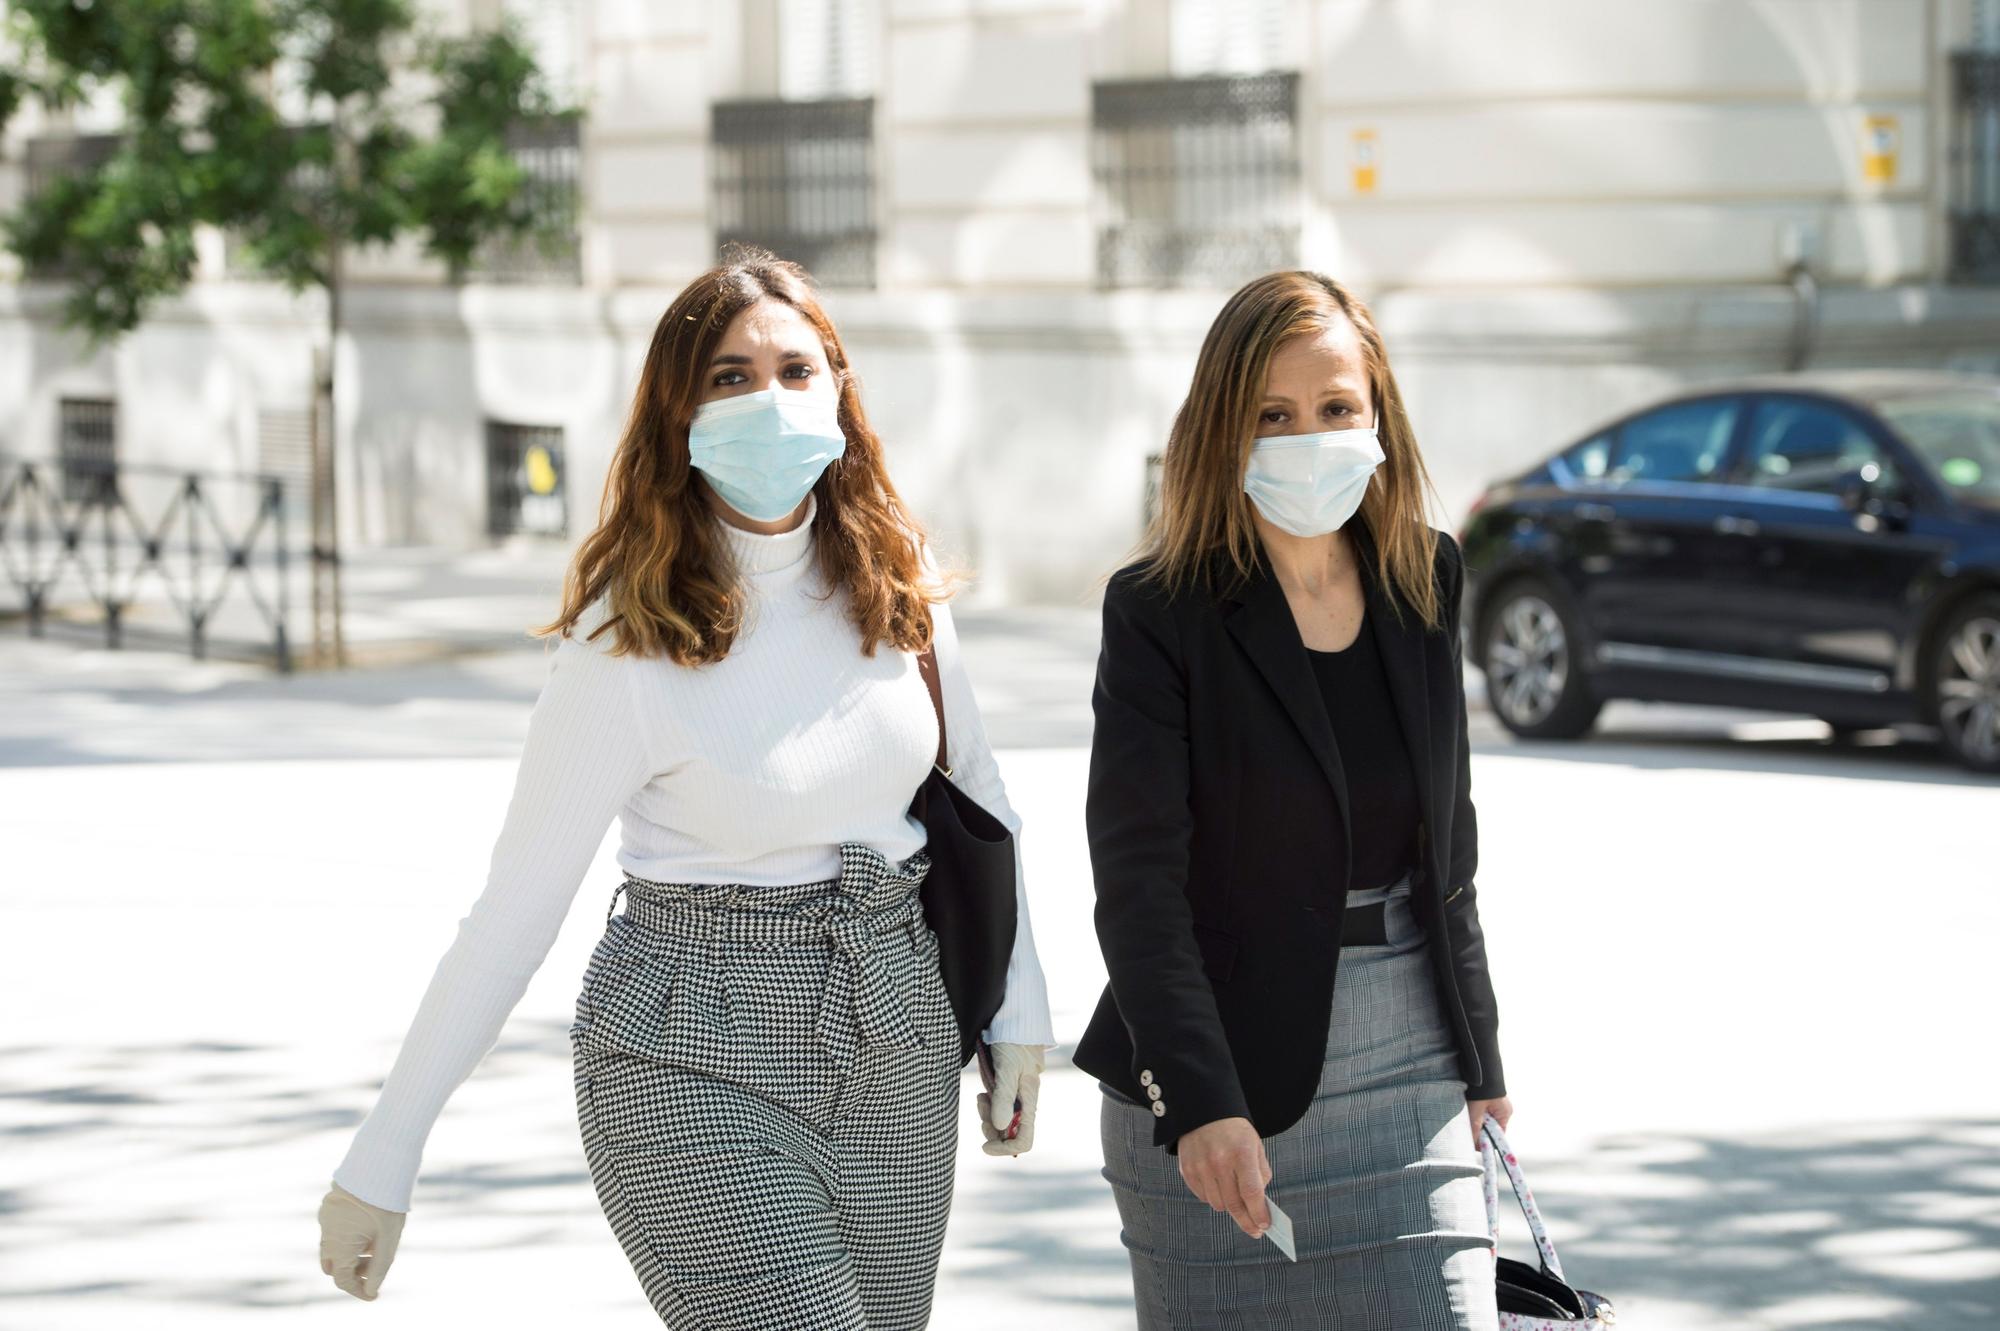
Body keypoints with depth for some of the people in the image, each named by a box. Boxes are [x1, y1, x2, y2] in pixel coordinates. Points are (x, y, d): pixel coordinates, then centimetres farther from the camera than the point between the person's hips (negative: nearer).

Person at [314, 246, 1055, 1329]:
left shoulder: (895, 581, 0)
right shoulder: (629, 641, -15)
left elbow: (974, 793, 16)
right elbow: (514, 907, -10)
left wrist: (1018, 1011, 13)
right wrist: (381, 1160, -8)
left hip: (899, 1042, 6)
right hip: (700, 1070, -5)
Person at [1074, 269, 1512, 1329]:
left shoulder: (1422, 582, 6)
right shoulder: (1161, 609, -9)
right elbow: (1137, 879, -16)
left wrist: (1478, 1048, 18)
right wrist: (1199, 1100, -25)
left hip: (1408, 1059, 4)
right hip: (1228, 1058, -4)